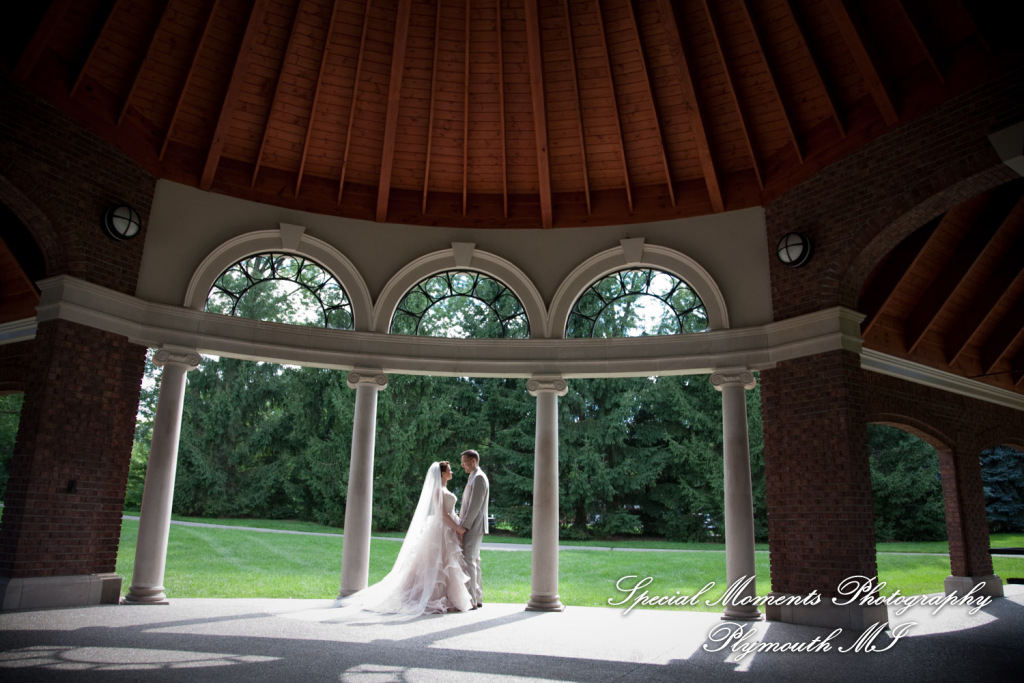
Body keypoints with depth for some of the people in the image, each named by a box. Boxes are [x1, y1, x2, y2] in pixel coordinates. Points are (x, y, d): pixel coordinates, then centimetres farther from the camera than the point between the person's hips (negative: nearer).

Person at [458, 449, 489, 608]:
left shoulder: (478, 478, -13)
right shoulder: (474, 478, 19)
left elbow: (475, 505, -19)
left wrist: (464, 526, -19)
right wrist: (463, 525, 15)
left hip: (473, 527, -10)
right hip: (471, 527, 10)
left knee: (469, 561, -9)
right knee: (474, 562, 12)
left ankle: (470, 599, -7)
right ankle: (477, 598, 17)